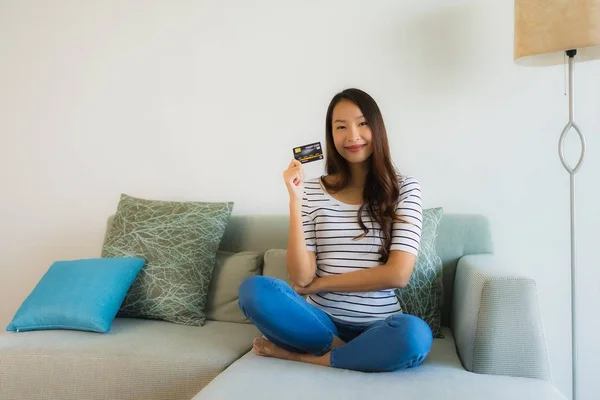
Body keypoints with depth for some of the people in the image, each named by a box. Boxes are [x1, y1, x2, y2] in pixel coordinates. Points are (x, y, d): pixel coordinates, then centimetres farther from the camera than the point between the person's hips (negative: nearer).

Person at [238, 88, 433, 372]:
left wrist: (319, 283, -7)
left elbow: (398, 274, -11)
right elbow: (301, 278, -7)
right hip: (321, 321, 1)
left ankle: (299, 355, -13)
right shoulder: (312, 191, 0)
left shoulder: (404, 188, -1)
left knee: (415, 335, -35)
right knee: (253, 290, -24)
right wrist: (295, 201, -14)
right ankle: (348, 351, -9)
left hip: (377, 327, 0)